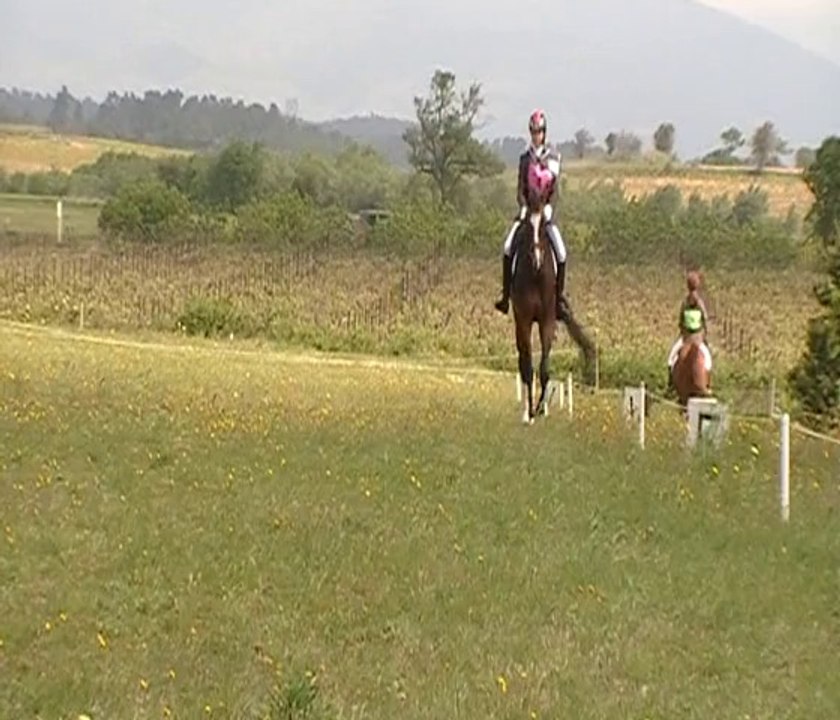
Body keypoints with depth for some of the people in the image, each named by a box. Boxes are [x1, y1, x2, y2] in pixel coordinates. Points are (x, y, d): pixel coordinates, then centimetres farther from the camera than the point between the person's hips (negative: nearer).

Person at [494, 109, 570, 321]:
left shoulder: (553, 159, 5)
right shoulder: (524, 158, 8)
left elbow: (554, 188, -3)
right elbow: (520, 189, 2)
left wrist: (548, 206, -19)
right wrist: (524, 206, -15)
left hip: (545, 211, -1)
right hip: (527, 210, 1)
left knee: (560, 251, -20)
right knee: (508, 247, -20)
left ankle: (559, 297, -6)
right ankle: (506, 294, -10)